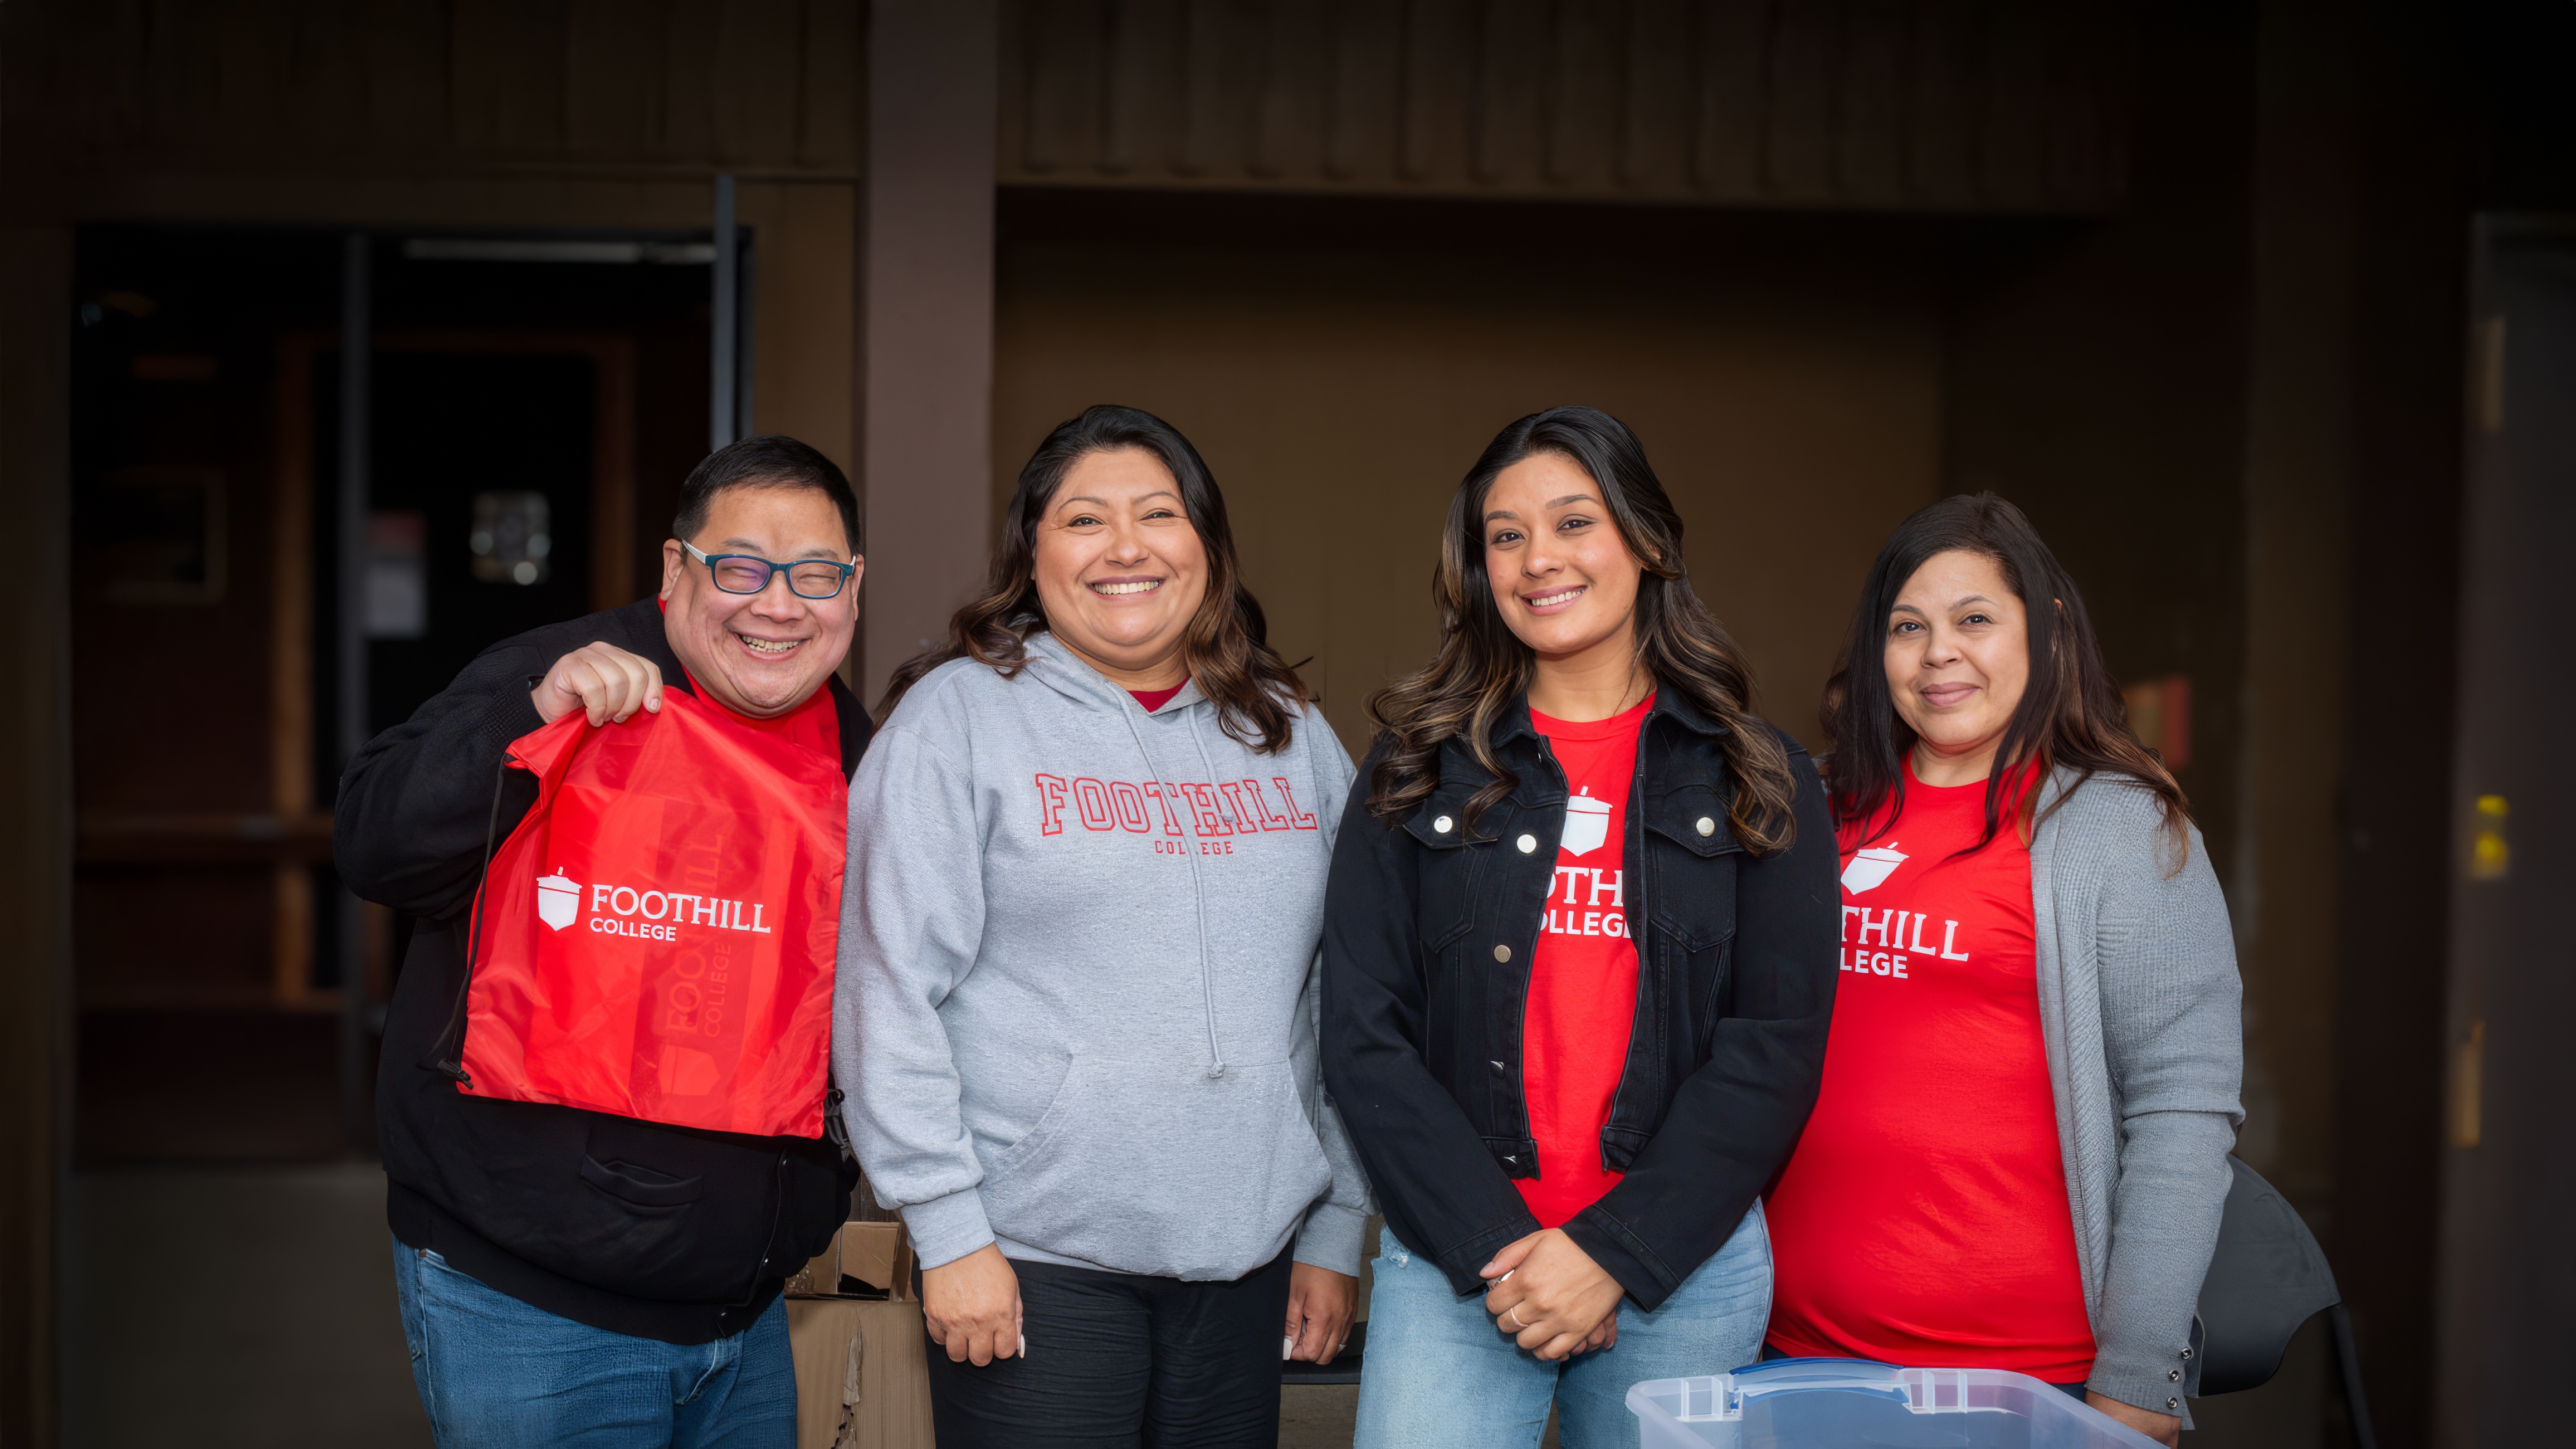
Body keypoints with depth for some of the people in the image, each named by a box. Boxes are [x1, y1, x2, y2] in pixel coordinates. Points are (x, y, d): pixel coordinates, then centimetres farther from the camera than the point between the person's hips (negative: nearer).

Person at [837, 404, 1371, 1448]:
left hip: (1248, 1259, 4)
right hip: (1033, 1258, -4)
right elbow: (888, 992, -7)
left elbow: (1345, 1001, 12)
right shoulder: (958, 715, -3)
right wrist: (949, 1232, -11)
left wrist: (1338, 1228, 10)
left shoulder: (1287, 732, 10)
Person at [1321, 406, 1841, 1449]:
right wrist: (1495, 1246, -10)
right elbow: (1365, 1038, -1)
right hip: (1453, 1260, 0)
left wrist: (1614, 1249, -11)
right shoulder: (1421, 770, 4)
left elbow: (1778, 1041, -2)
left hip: (1684, 1264, 0)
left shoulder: (1758, 779, 4)